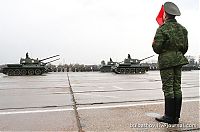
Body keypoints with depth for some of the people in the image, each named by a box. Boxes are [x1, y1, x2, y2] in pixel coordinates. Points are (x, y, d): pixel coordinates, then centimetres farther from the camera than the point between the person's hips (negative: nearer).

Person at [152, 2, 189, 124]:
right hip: (178, 60, 7)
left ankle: (169, 117, 3)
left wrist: (154, 44, 7)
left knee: (168, 88, -3)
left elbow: (157, 48, -14)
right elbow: (185, 47, 12)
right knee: (177, 87, 8)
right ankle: (176, 116, 16)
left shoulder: (162, 28, -10)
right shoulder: (182, 28, 11)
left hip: (166, 60, -7)